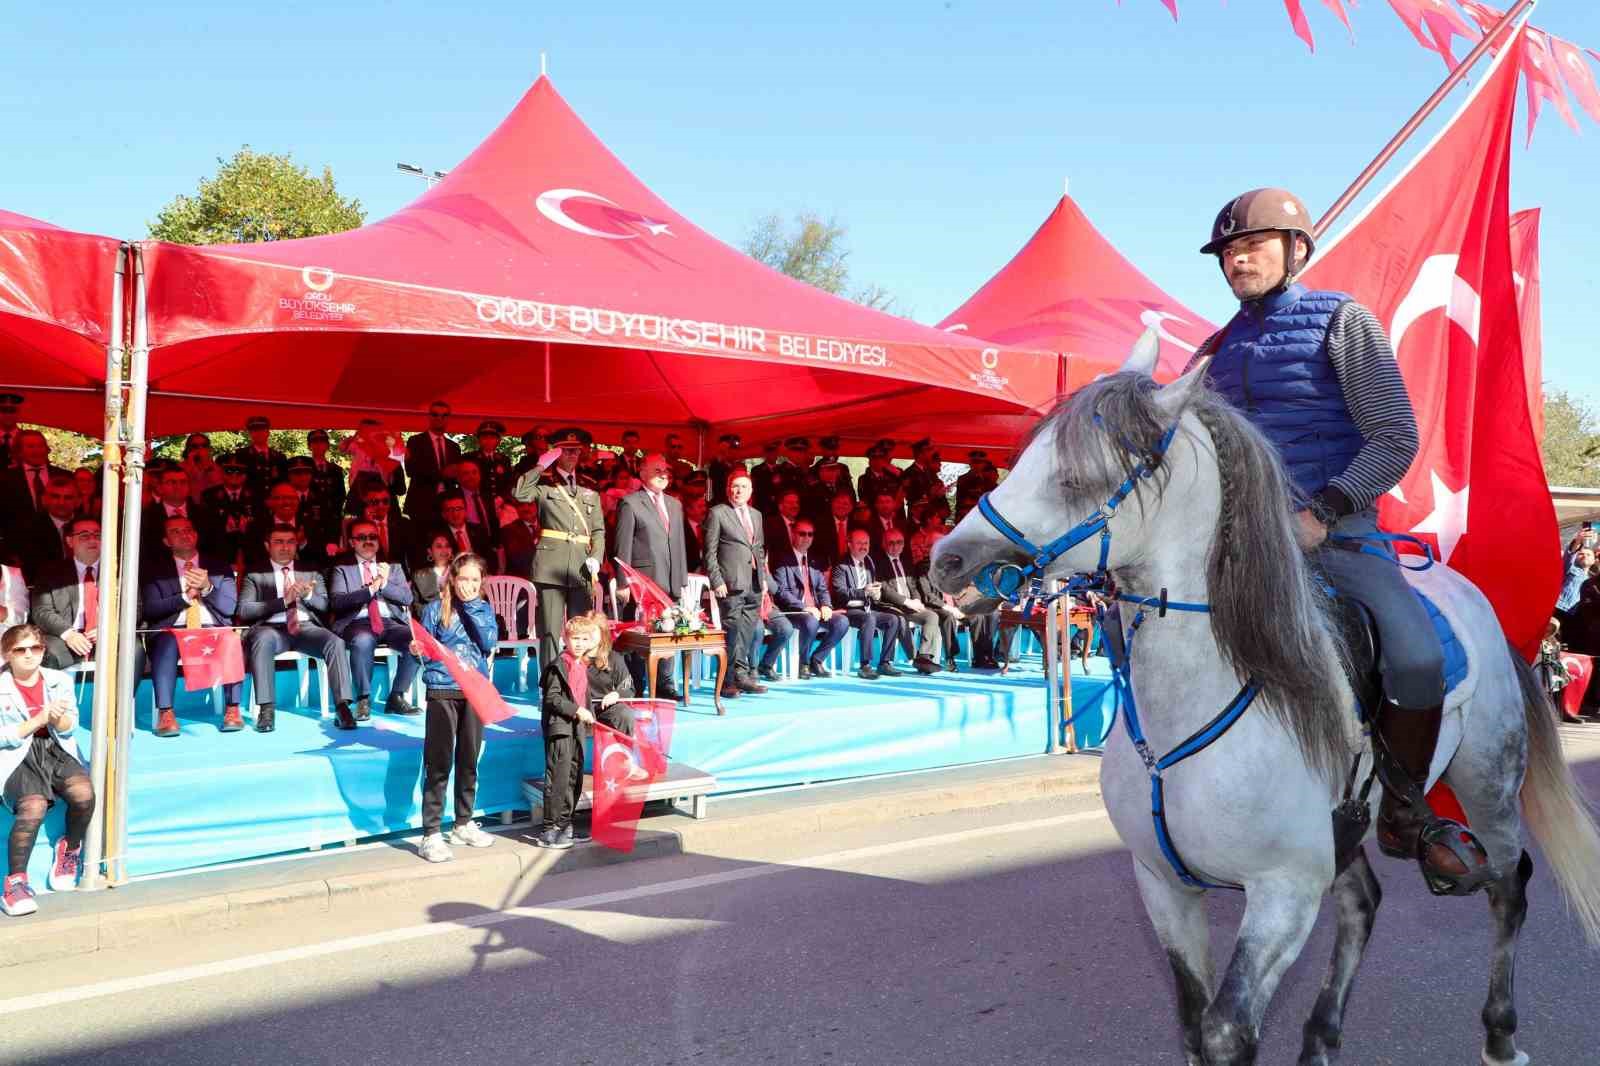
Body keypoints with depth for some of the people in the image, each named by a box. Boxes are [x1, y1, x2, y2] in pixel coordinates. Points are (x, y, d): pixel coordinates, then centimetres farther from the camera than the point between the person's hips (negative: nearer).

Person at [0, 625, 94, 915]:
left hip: (57, 750, 3)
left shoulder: (60, 680, 9)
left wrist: (58, 718, -16)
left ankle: (70, 849, 3)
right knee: (33, 807, -33)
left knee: (83, 794, -28)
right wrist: (39, 720, -15)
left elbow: (69, 728, 8)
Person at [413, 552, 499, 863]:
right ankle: (431, 834, -1)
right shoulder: (436, 608, -1)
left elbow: (489, 643, -8)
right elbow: (424, 648, 0)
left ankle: (463, 825, 25)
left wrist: (471, 606, -10)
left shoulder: (484, 608, 7)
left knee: (469, 761, 11)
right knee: (438, 764, -5)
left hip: (475, 691, 3)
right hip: (442, 691, -3)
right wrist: (417, 649, -23)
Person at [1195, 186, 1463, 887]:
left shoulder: (1342, 321, 0)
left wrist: (1321, 513, -18)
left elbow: (1394, 438, -7)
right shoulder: (1218, 350, 14)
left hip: (1335, 526, -4)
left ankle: (1404, 811, 0)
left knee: (1417, 657, -26)